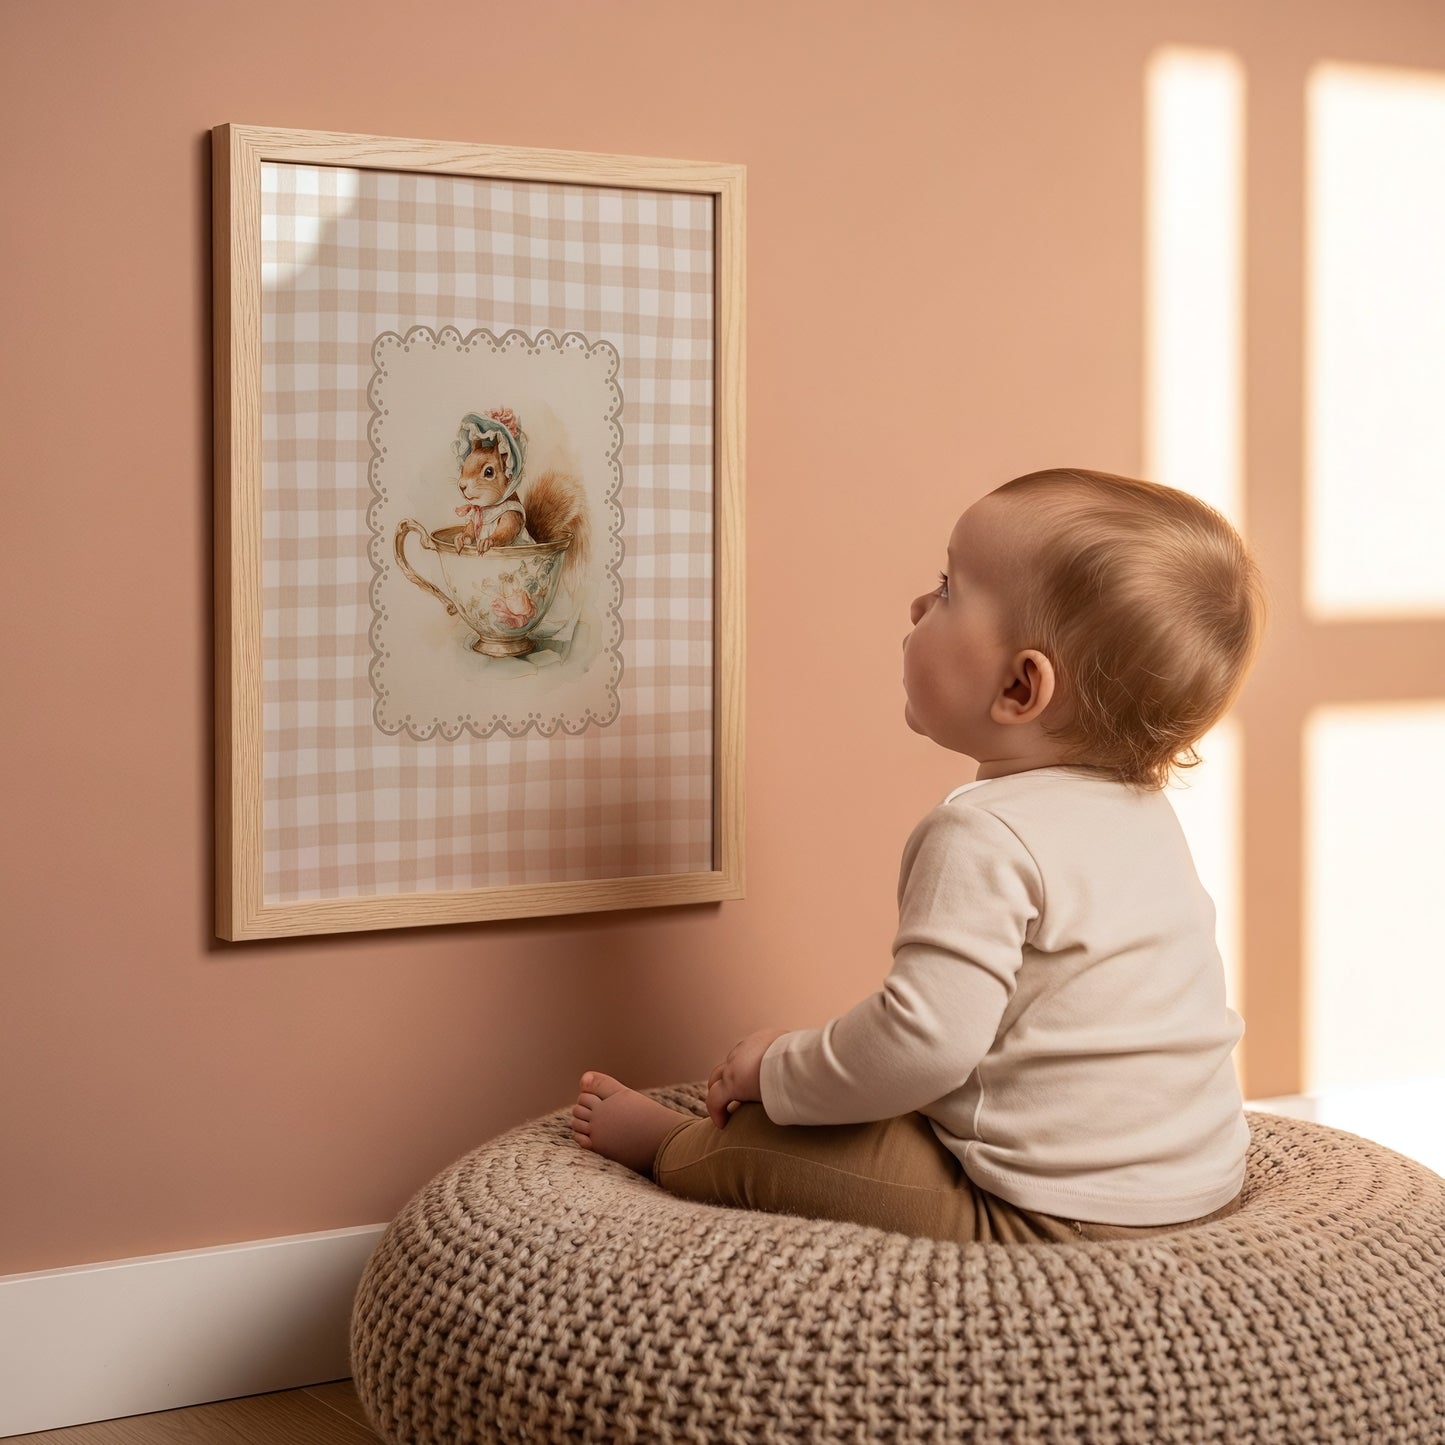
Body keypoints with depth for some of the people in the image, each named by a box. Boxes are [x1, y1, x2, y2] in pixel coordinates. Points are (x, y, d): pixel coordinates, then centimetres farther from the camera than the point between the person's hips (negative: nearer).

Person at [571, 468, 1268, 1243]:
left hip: (1058, 1215, -10)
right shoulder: (1144, 815, 10)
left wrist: (778, 1072, -12)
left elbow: (922, 1042, -30)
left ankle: (664, 1144, 29)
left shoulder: (983, 836, -22)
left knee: (750, 1149, 0)